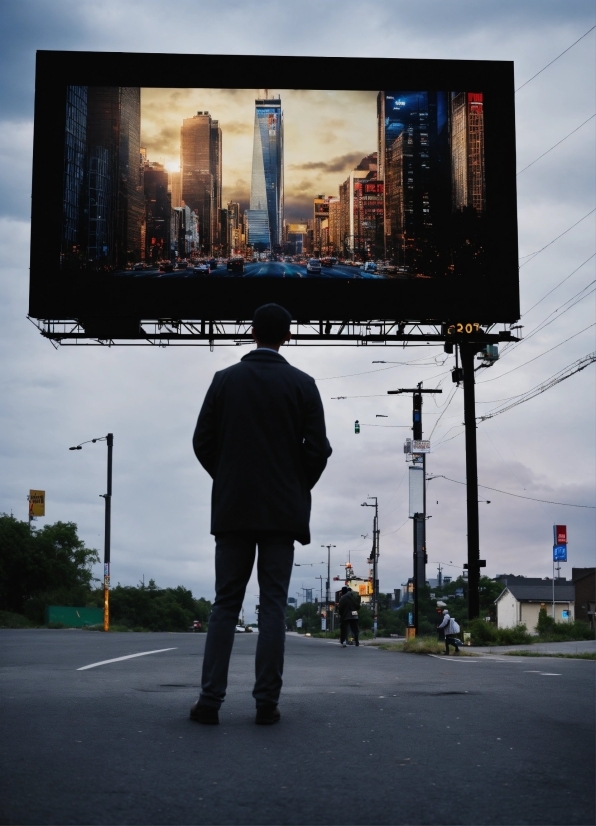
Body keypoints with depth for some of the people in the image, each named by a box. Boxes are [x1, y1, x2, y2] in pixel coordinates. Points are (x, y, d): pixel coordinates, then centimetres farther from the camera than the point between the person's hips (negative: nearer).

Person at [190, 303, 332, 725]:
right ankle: (267, 702, 0)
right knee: (273, 605, 1)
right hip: (282, 511, -1)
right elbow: (318, 449, -5)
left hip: (232, 509, 1)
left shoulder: (225, 380, 2)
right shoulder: (302, 384, -1)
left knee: (225, 603, 5)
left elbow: (203, 442, 0)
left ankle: (210, 699, 0)